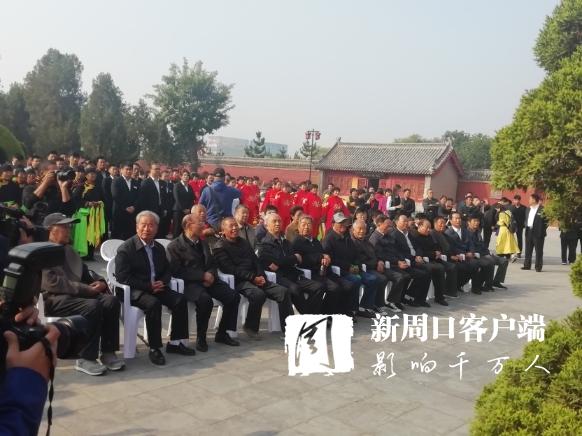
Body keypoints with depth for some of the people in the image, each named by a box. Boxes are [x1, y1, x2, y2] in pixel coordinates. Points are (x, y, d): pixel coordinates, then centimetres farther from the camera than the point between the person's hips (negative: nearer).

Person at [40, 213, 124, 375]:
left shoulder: (69, 250, 23)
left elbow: (85, 272, 25)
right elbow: (52, 283, -16)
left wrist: (100, 281, 1)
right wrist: (86, 288, -18)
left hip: (78, 294, 8)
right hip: (55, 298, -7)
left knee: (111, 300, -19)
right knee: (92, 306, -34)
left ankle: (108, 352, -14)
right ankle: (86, 359, -23)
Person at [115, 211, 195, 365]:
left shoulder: (159, 248, 15)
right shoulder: (125, 248, -6)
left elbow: (167, 270, 21)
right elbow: (122, 277, -14)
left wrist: (162, 282, -4)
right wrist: (148, 286, -18)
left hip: (156, 287, 6)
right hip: (134, 290, -6)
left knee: (180, 299, -16)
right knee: (153, 303, -34)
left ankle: (175, 342, -5)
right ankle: (154, 348, -22)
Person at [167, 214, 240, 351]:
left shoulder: (203, 243, 21)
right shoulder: (175, 246, -2)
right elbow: (177, 271, -11)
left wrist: (211, 275, -2)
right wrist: (202, 276, -15)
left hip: (208, 280, 7)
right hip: (190, 283, -6)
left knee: (233, 296, -15)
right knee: (205, 300, -36)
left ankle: (222, 334, 0)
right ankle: (201, 338, -15)